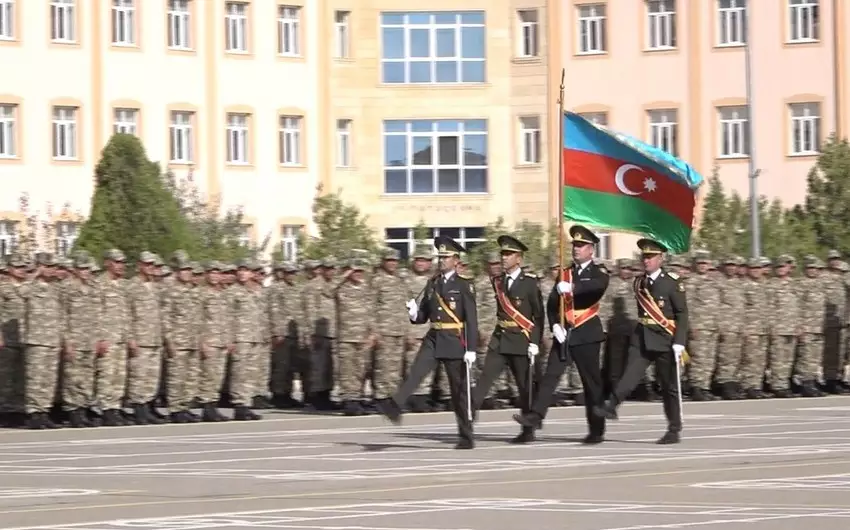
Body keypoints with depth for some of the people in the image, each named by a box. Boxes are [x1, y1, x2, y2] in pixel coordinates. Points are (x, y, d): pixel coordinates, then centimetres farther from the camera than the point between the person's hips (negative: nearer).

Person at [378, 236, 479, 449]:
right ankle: (394, 406, -36)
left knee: (459, 390, 2)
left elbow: (472, 320, -9)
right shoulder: (432, 284, 11)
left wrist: (471, 349, -15)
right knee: (415, 373, -19)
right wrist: (414, 314, -7)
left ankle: (466, 437, 11)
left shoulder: (464, 286, -5)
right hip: (433, 340, 4)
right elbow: (423, 315, 17)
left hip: (454, 342, -4)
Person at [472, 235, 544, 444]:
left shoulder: (530, 283, -6)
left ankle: (528, 431, 13)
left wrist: (535, 342, -10)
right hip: (499, 340, 4)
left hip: (521, 341, -4)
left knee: (525, 387, 4)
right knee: (485, 378, -10)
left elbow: (539, 315, -5)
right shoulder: (498, 282, 9)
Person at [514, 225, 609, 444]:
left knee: (592, 382, 1)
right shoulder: (565, 274, 14)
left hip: (587, 335, -4)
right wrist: (555, 325, -10)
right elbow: (552, 303, 9)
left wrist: (572, 287, -41)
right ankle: (535, 415, -17)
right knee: (550, 375, -8)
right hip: (564, 334, 4)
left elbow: (600, 285, -27)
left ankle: (597, 431, 8)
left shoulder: (598, 273, -1)